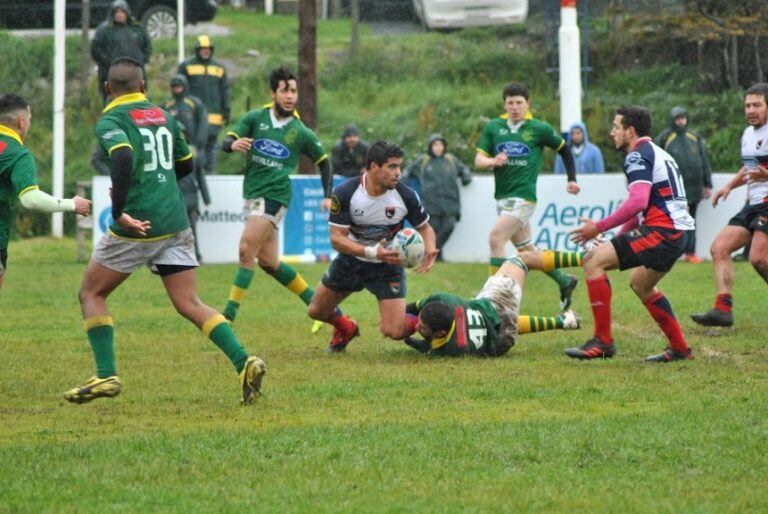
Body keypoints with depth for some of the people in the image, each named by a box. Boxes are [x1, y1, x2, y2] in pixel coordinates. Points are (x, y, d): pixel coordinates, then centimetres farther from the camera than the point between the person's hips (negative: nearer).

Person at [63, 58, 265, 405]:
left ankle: (106, 375, 1)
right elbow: (185, 164, 25)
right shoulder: (163, 116, 15)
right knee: (189, 304, 5)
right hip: (175, 224, 5)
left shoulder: (111, 121, -5)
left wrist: (118, 210, -25)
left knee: (91, 294, 11)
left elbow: (123, 158, -25)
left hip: (137, 229, -5)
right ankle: (243, 361, -13)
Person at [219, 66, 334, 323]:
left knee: (246, 250, -17)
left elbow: (323, 162, 11)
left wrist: (329, 197, 0)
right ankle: (315, 300, 24)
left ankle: (229, 314, -15)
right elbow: (227, 143, -5)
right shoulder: (256, 118, 3)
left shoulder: (300, 132, -2)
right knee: (268, 261, 9)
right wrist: (234, 144, -30)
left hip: (274, 196, -5)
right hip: (252, 194, 5)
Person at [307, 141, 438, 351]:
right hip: (350, 261, 2)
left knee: (394, 331, -16)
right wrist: (372, 252, -36)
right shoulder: (344, 193, -22)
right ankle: (346, 329, 48)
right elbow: (337, 238, -21)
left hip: (388, 266, -2)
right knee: (316, 311, 13)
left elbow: (425, 227, -3)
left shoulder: (406, 195, -19)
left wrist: (429, 249, -25)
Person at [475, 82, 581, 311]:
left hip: (523, 196, -6)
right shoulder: (493, 127, 5)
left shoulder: (539, 129, -3)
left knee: (496, 238, -22)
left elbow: (564, 150, 11)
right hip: (502, 196, 6)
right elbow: (478, 159, 0)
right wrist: (492, 161, -22)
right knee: (526, 249, 14)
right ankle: (564, 282, 31)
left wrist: (572, 179, 10)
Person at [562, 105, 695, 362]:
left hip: (661, 232, -10)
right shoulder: (658, 153, 23)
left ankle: (603, 341, -12)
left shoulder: (637, 155, -8)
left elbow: (638, 201, -23)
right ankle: (680, 348, 31)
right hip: (679, 232, 11)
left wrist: (599, 227, -19)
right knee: (640, 284, 30)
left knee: (594, 261, -12)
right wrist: (621, 234, 25)